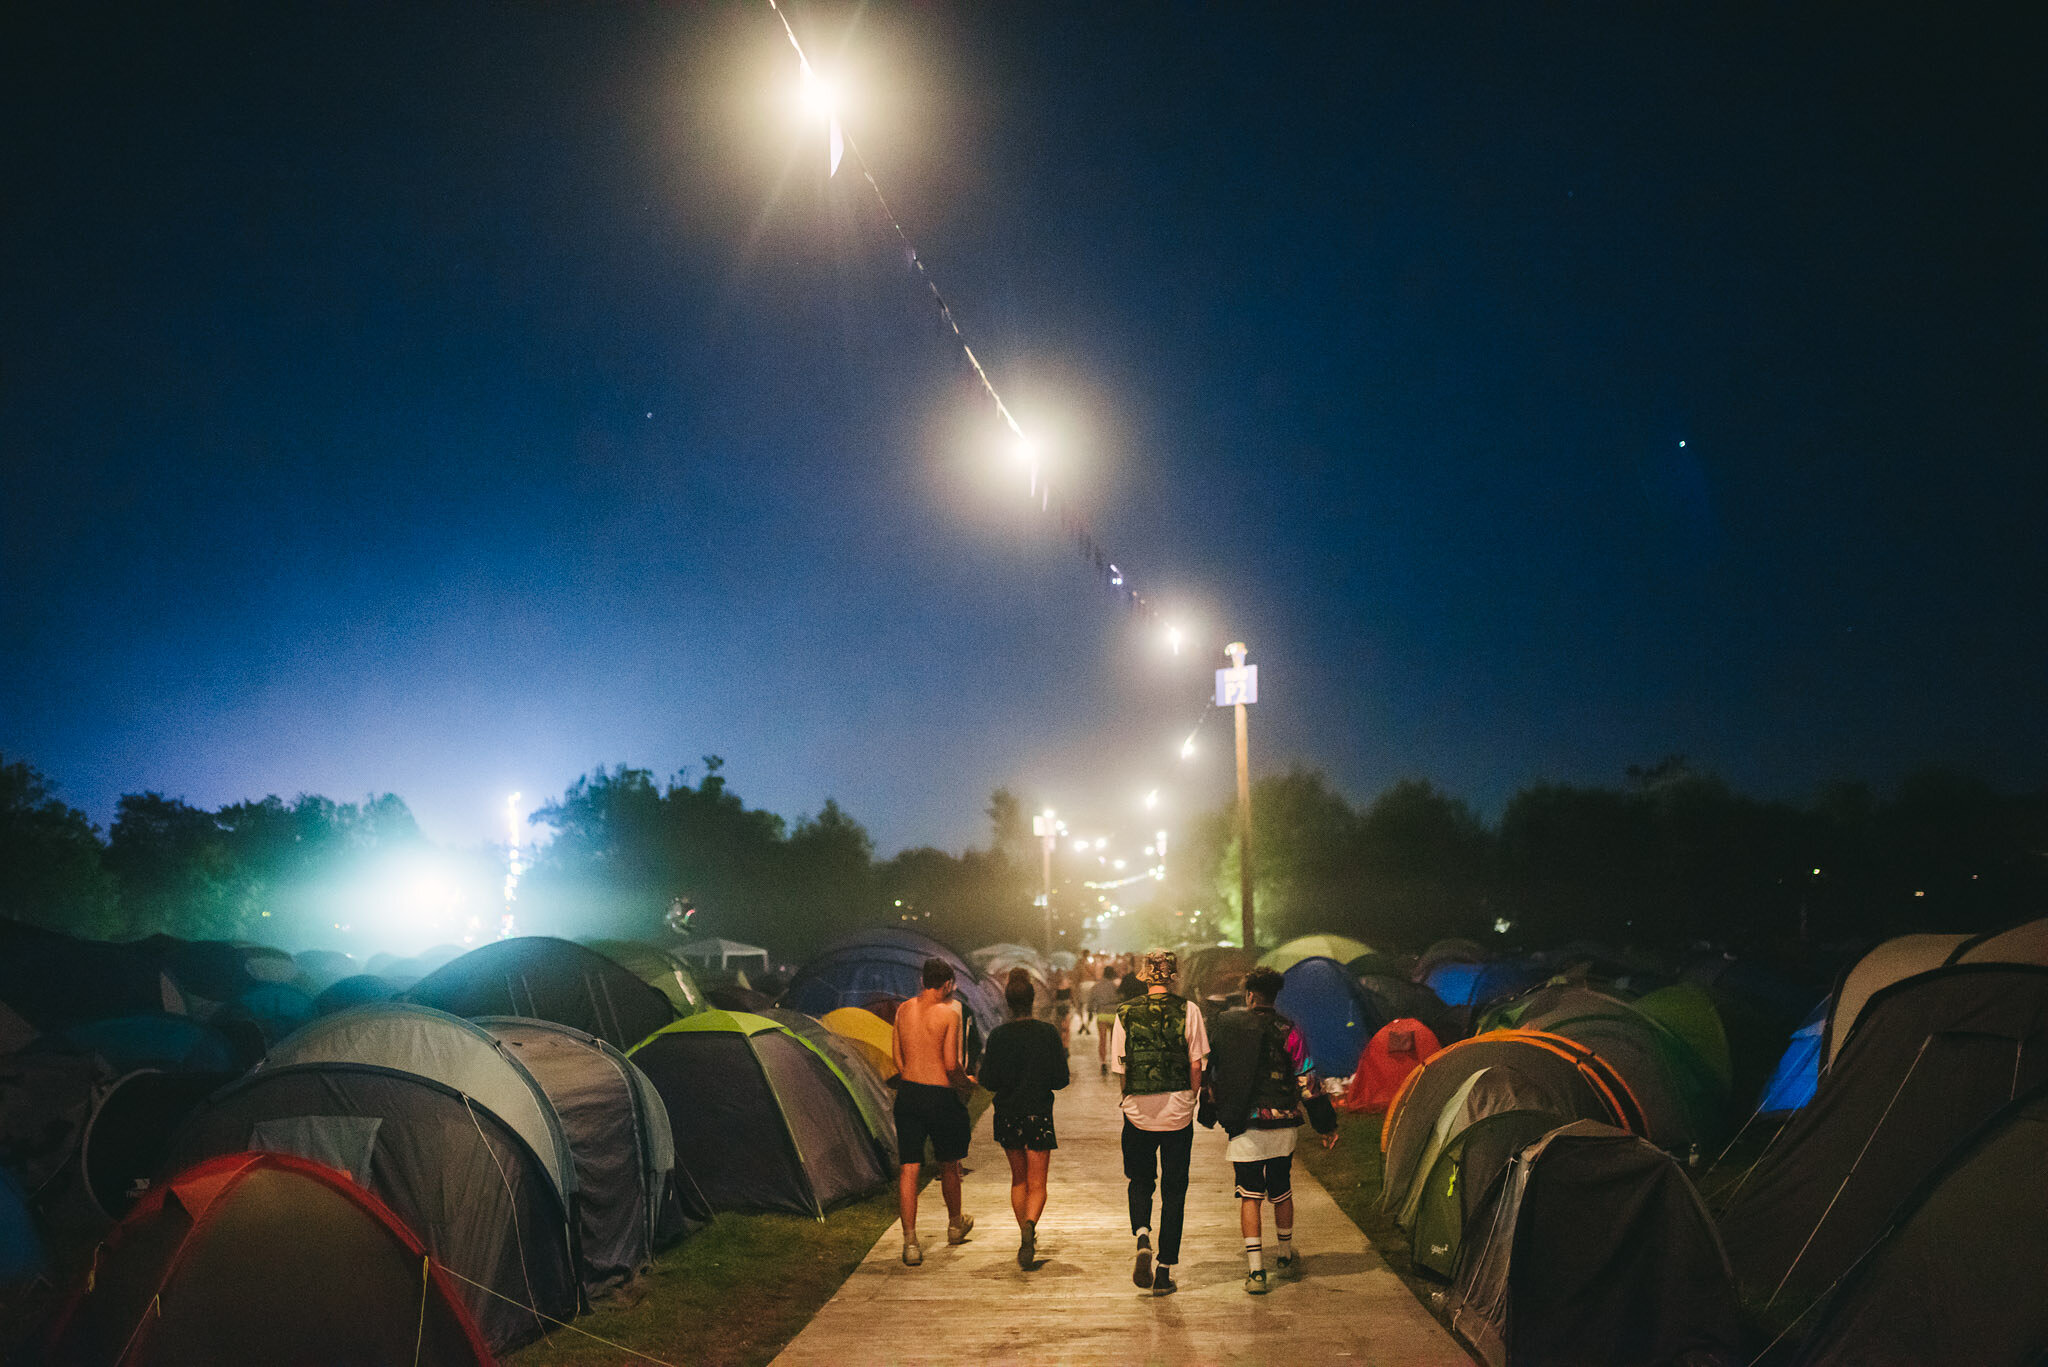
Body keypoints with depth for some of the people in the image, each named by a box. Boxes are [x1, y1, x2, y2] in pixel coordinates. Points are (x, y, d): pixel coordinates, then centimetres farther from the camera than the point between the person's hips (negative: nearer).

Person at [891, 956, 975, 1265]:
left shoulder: (903, 1010, 5)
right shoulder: (949, 1012, -11)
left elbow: (897, 1057, 10)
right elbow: (952, 1065, -15)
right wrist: (967, 1082, 4)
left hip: (908, 1092, 4)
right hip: (941, 1095, -3)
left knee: (908, 1168, 3)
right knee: (948, 1165, 17)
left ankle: (910, 1242, -2)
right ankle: (955, 1225, 37)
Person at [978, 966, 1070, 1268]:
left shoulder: (998, 1035, -5)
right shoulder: (1048, 1032, -8)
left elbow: (988, 1082, -4)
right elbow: (1060, 1079, -6)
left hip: (1007, 1115, 2)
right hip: (1039, 1115, -2)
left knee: (1018, 1179, 19)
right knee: (1036, 1184, 2)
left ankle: (1027, 1238, 19)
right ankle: (1029, 1225, -25)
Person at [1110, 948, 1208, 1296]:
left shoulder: (1125, 1014, 0)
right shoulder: (1187, 1010, -3)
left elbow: (1119, 1068, 1)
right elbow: (1196, 1065, -4)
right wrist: (1191, 1098, 9)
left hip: (1138, 1111, 1)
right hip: (1177, 1112, -1)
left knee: (1140, 1181, 20)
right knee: (1174, 1191, 9)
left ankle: (1142, 1239, -6)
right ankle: (1164, 1273, 10)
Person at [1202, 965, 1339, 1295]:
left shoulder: (1225, 1024, 2)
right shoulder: (1286, 1031, -3)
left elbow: (1213, 1076, 11)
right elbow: (1308, 1081, -5)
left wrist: (1209, 1114, 24)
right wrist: (1326, 1126, 2)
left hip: (1243, 1128, 0)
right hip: (1281, 1126, 0)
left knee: (1250, 1196, 4)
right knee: (1281, 1193, 18)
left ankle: (1255, 1271, -4)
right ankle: (1286, 1258, 34)